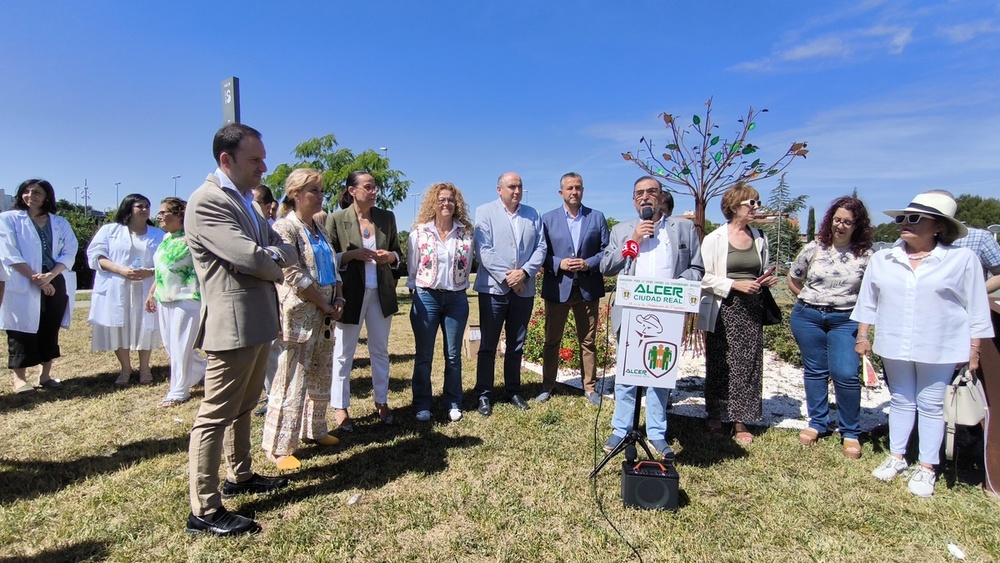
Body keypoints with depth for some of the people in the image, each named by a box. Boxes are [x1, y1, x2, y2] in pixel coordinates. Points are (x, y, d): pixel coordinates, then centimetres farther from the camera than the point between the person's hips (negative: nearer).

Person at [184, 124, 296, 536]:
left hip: (258, 323, 10)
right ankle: (204, 511, 9)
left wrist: (271, 255, -11)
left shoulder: (245, 200, 15)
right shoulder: (207, 202, -14)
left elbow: (286, 251, 11)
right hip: (232, 325, -10)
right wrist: (276, 264, -4)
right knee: (215, 416, -1)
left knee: (243, 407, 21)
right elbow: (251, 258, -24)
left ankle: (239, 476, 37)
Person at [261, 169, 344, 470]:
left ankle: (314, 429, 31)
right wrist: (325, 305, -12)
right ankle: (279, 447, 10)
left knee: (321, 376, 16)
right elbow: (295, 276, -16)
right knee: (291, 381, -2)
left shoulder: (320, 229, 14)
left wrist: (339, 299, 0)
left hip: (324, 315, 8)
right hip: (299, 315, -8)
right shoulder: (285, 228, -10)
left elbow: (332, 267, 17)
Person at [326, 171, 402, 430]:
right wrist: (353, 254, -19)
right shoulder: (336, 219, -5)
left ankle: (382, 402, 26)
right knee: (343, 353, 6)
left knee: (380, 351, 13)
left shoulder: (387, 217, 6)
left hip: (381, 293, 4)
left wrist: (390, 256, -10)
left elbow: (398, 252, 12)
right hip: (350, 294, -3)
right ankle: (340, 407, 18)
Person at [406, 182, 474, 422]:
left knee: (453, 355, 9)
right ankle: (422, 405, 19)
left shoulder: (465, 233, 1)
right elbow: (411, 268, 4)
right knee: (423, 355, 7)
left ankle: (453, 403, 23)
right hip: (426, 298, -1)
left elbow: (467, 267, 9)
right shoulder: (420, 232, -3)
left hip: (456, 299, 1)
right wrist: (418, 288, 4)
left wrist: (458, 285, 7)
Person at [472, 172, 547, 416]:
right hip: (493, 288, -3)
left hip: (524, 289, 4)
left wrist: (524, 272, -11)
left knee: (516, 345, 12)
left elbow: (541, 247, 4)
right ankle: (484, 394, 13)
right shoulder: (485, 212, -1)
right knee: (488, 345, 4)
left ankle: (513, 390, 24)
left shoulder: (532, 214, 11)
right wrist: (506, 277, -14)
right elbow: (484, 250, -10)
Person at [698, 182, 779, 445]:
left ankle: (740, 422, 14)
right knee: (719, 365, 3)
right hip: (722, 310, -4)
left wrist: (768, 281, 3)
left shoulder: (760, 238, 13)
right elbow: (705, 277, -9)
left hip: (751, 310, 5)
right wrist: (734, 285, -19)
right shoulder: (714, 239, -4)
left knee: (748, 365, 4)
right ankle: (715, 416, 21)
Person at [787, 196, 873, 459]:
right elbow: (793, 279, 11)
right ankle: (818, 423, 27)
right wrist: (810, 300, 10)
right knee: (815, 371, 10)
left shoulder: (865, 256, -3)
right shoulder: (814, 248, 0)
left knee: (845, 374, -10)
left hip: (845, 321, -1)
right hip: (807, 317, 2)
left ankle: (851, 432, 9)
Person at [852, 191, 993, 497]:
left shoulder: (962, 259, -6)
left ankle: (926, 467, 20)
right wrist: (863, 336, 6)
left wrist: (973, 351, -3)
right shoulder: (882, 259, 1)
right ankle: (896, 457, 28)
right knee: (901, 401, 15)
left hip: (940, 349, -3)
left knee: (930, 405, 8)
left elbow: (976, 310, -2)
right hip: (894, 346, 3)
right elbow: (867, 301, 8)